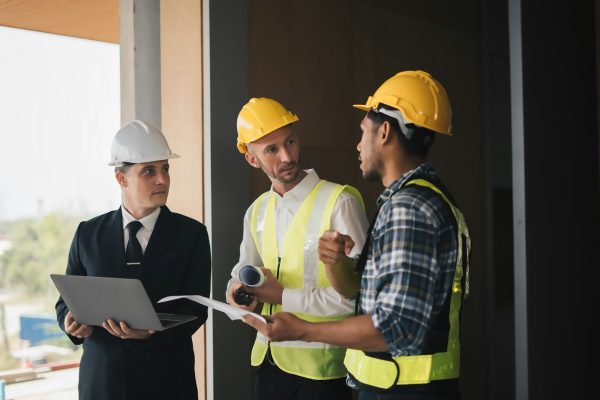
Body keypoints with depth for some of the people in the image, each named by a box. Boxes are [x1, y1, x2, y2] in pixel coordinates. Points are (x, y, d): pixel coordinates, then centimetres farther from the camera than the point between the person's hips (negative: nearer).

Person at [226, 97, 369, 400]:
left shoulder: (340, 202, -14)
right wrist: (239, 293, -6)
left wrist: (283, 295, -14)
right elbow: (242, 274, 17)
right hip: (268, 362, 6)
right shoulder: (257, 212, 7)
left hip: (320, 367, -5)